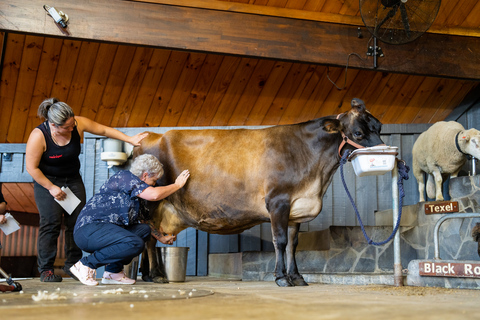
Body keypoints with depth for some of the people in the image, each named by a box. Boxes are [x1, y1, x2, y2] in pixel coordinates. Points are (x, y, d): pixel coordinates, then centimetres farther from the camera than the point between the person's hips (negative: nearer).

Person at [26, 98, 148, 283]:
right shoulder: (39, 136, -24)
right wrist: (51, 188, -16)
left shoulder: (78, 124, -15)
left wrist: (130, 140, -3)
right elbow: (31, 167, -17)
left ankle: (72, 265, 9)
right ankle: (45, 269, -4)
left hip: (73, 180, 4)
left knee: (77, 221, -2)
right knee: (51, 222, -13)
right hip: (46, 181, -4)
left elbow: (104, 130, -1)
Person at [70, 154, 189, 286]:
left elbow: (144, 221, 35)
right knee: (135, 244, -26)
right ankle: (86, 264, -13)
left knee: (144, 229, 10)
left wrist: (161, 237, 38)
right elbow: (154, 194, -19)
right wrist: (177, 185, -5)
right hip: (89, 229, -10)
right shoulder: (124, 176, -7)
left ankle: (113, 271, 4)